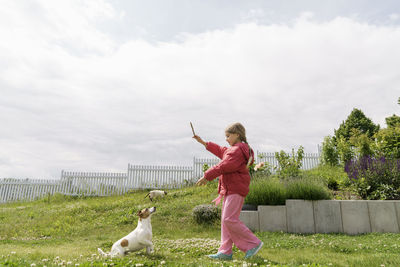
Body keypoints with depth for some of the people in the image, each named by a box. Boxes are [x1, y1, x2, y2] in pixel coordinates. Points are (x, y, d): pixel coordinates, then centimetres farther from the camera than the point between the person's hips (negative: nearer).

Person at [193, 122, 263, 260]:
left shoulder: (238, 150, -14)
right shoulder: (233, 149, 19)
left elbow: (223, 166, -19)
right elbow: (220, 150, 32)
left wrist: (206, 176, -14)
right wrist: (203, 143, 35)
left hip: (235, 190, -11)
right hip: (229, 190, 11)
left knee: (229, 219, -11)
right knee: (225, 220, 9)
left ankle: (254, 243, 2)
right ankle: (225, 251, 13)